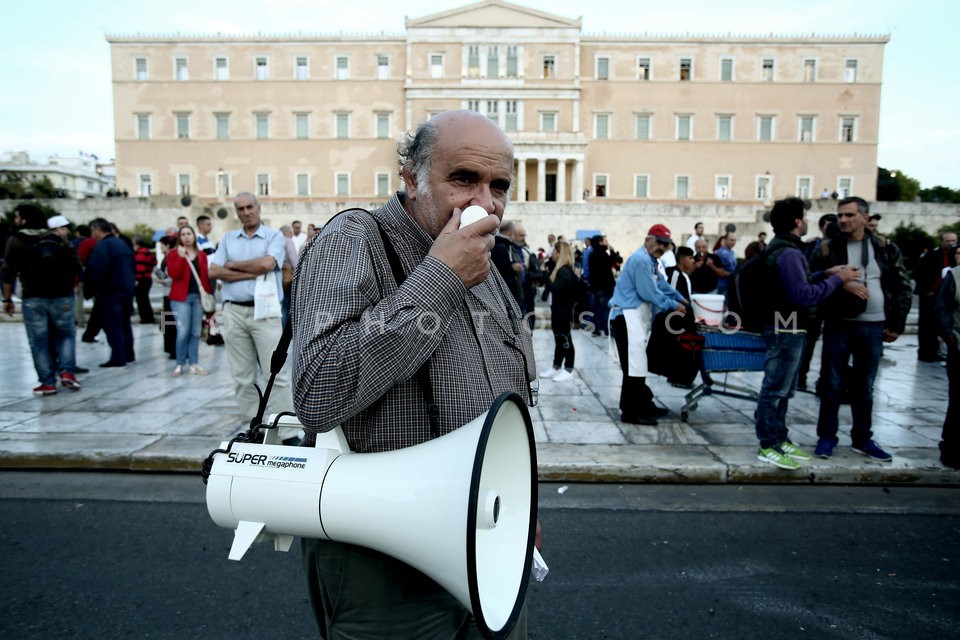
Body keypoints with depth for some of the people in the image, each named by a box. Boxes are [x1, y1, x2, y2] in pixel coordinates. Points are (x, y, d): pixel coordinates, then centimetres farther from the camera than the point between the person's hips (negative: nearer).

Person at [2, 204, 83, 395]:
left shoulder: (16, 241, 1)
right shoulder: (58, 239, 7)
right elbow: (76, 268, 4)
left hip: (33, 298, -2)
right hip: (62, 296, 2)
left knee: (39, 341, 6)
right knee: (66, 334, 16)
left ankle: (48, 383, 6)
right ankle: (67, 372, 0)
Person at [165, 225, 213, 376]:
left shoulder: (202, 255, 12)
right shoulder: (173, 254, 2)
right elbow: (173, 274, -12)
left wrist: (209, 294, 6)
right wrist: (181, 257, -19)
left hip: (199, 296, 4)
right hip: (181, 298, -3)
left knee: (196, 332, 5)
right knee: (183, 332, -7)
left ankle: (194, 364, 12)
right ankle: (180, 364, 5)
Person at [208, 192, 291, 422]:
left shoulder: (274, 236, 4)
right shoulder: (228, 238, 15)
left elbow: (267, 264, -14)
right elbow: (214, 271, 1)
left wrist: (233, 265, -1)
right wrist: (253, 273, -8)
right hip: (233, 312, 4)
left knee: (276, 374, -4)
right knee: (242, 376, 8)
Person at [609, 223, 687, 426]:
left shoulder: (651, 261, 19)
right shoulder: (641, 260, -15)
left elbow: (662, 285, 28)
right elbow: (649, 293, -17)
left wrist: (682, 300, 26)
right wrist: (673, 306, -6)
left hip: (637, 317, 11)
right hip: (627, 316, -11)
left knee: (638, 363, 15)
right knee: (634, 364, -10)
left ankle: (643, 404, 23)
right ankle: (631, 411, -6)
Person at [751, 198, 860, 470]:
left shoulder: (782, 248, 14)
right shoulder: (788, 253, -19)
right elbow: (804, 295, -23)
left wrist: (826, 273, 12)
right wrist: (837, 279, -15)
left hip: (788, 329, 11)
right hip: (786, 330, -11)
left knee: (783, 389, 16)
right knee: (775, 389, -4)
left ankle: (779, 439, 26)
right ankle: (768, 446, 3)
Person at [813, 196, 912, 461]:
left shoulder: (886, 249, 4)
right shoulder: (830, 246, -1)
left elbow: (902, 287, 7)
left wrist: (897, 324, 3)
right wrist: (842, 283, -23)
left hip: (874, 326, 2)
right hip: (839, 324, -2)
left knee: (864, 386, 12)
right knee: (832, 383, 4)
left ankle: (862, 438, 25)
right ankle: (827, 436, 16)